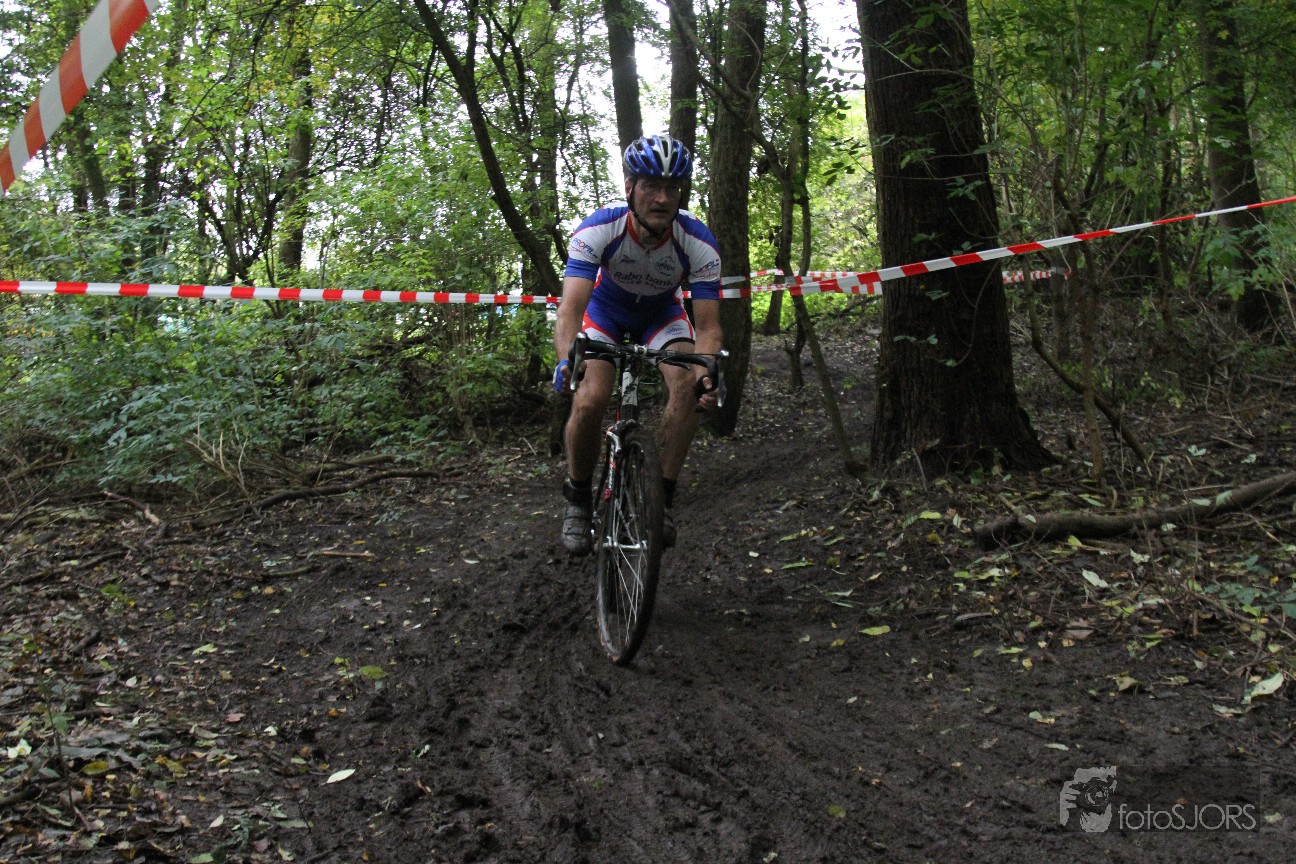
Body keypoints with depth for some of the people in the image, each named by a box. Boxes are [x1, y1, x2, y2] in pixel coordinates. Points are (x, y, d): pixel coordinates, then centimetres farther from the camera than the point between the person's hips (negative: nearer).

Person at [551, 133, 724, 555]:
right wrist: (567, 358, -63)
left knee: (689, 388, -27)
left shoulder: (698, 243, -30)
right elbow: (571, 308, -42)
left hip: (663, 314, 1)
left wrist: (706, 373, -52)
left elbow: (708, 326, -30)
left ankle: (663, 496, -11)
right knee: (590, 401, -25)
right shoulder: (597, 230, -34)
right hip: (606, 310, -1)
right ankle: (578, 498, 1)